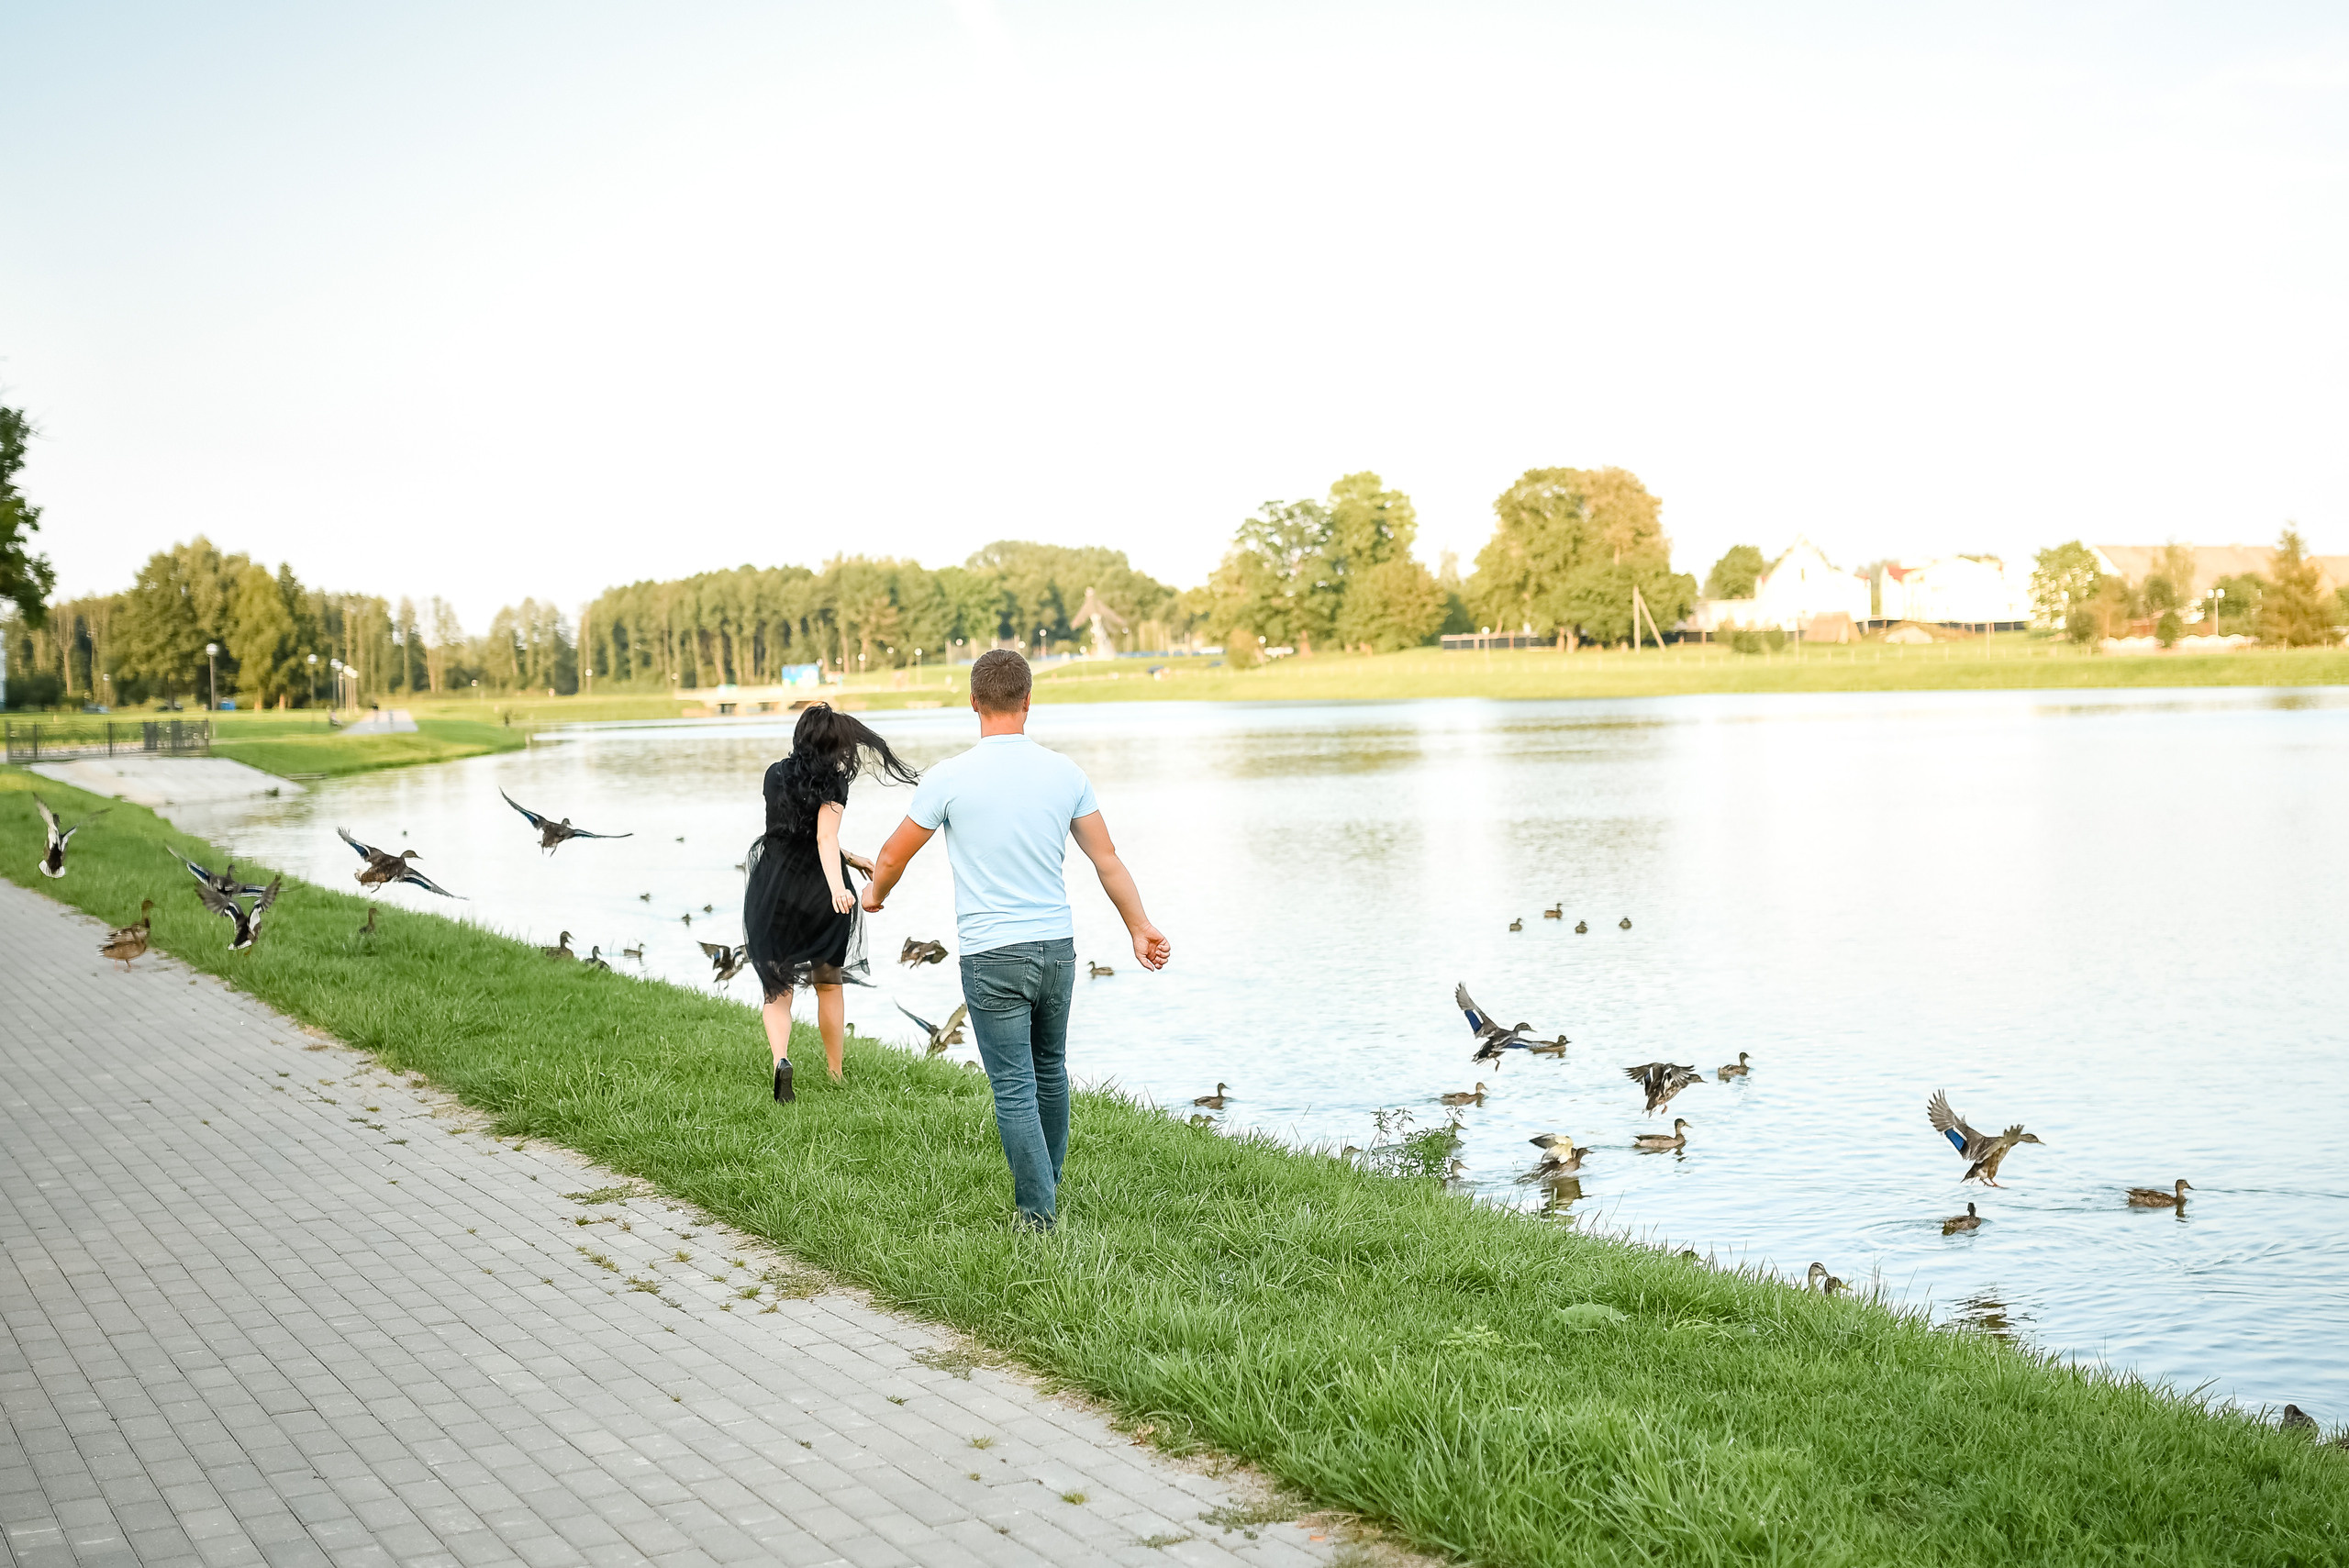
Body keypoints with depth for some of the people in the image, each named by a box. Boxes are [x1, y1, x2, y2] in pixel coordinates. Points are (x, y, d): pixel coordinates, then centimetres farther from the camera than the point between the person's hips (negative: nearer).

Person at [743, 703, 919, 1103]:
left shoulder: (775, 775, 8)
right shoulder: (833, 782, -8)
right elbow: (825, 838, -23)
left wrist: (849, 859, 25)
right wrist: (837, 886, -36)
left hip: (771, 892, 3)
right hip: (818, 893, -3)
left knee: (776, 991, 8)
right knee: (829, 986, 16)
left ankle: (780, 1059, -19)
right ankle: (836, 1074, 23)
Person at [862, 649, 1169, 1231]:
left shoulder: (949, 778, -10)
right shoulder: (1066, 773, 0)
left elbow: (893, 856, 3)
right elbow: (1107, 858, 6)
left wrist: (874, 894, 24)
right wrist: (1140, 927, 17)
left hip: (992, 957, -4)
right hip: (1058, 948, 4)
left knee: (1014, 1088, 2)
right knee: (1050, 1072, 21)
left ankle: (1039, 1210, 5)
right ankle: (1050, 1184, 36)